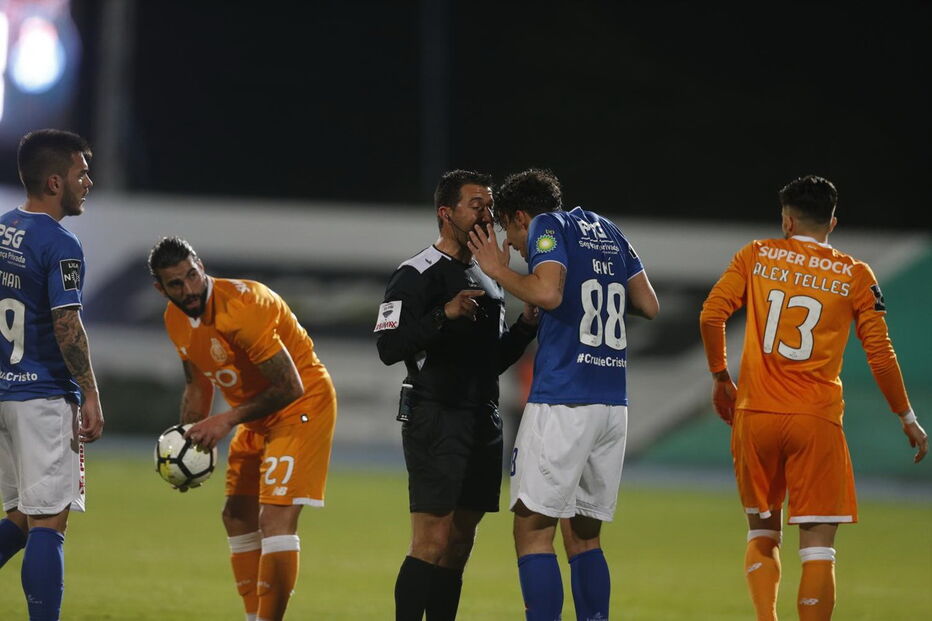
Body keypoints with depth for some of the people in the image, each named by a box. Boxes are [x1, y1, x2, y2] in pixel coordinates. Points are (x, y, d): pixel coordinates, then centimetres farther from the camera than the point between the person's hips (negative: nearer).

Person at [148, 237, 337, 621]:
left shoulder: (242, 307, -29)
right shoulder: (175, 319, -2)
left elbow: (290, 387, -28)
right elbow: (197, 385, 14)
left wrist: (228, 420, -25)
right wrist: (186, 442, 1)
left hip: (302, 404, -9)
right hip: (256, 416, 9)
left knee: (276, 518, -18)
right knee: (237, 515, 14)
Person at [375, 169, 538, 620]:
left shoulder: (488, 280, 19)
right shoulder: (417, 274, -7)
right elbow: (389, 347, -16)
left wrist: (525, 327, 7)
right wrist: (444, 315, -26)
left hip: (483, 422, 8)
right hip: (436, 421, -8)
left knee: (459, 544, 7)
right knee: (433, 542, -13)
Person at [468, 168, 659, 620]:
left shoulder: (548, 226, -1)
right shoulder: (606, 231, 19)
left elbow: (548, 293, -18)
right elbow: (649, 306, 17)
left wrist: (498, 270, -3)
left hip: (561, 401, -7)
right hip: (613, 402, 7)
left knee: (533, 530, -5)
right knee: (583, 535, 12)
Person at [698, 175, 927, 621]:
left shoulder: (756, 257, 6)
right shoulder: (855, 275, 3)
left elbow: (711, 315, -2)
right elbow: (880, 354, 2)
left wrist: (720, 378, 12)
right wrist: (908, 419, 12)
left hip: (754, 415, 2)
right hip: (817, 418, -2)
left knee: (762, 533, 17)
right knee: (817, 546, -2)